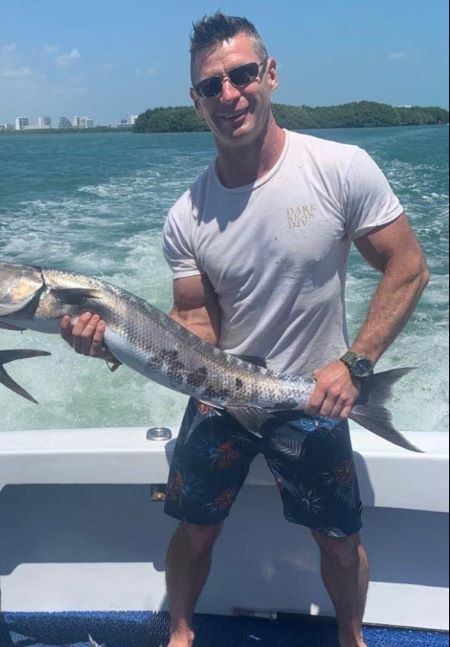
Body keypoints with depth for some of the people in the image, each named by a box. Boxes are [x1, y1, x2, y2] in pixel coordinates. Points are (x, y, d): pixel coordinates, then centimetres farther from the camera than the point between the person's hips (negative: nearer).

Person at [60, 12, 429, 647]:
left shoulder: (342, 169, -17)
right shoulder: (186, 218, -10)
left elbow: (408, 270, -11)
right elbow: (197, 326, -5)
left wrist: (355, 364, -19)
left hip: (315, 402, -1)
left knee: (340, 542, 14)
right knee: (194, 531, 14)